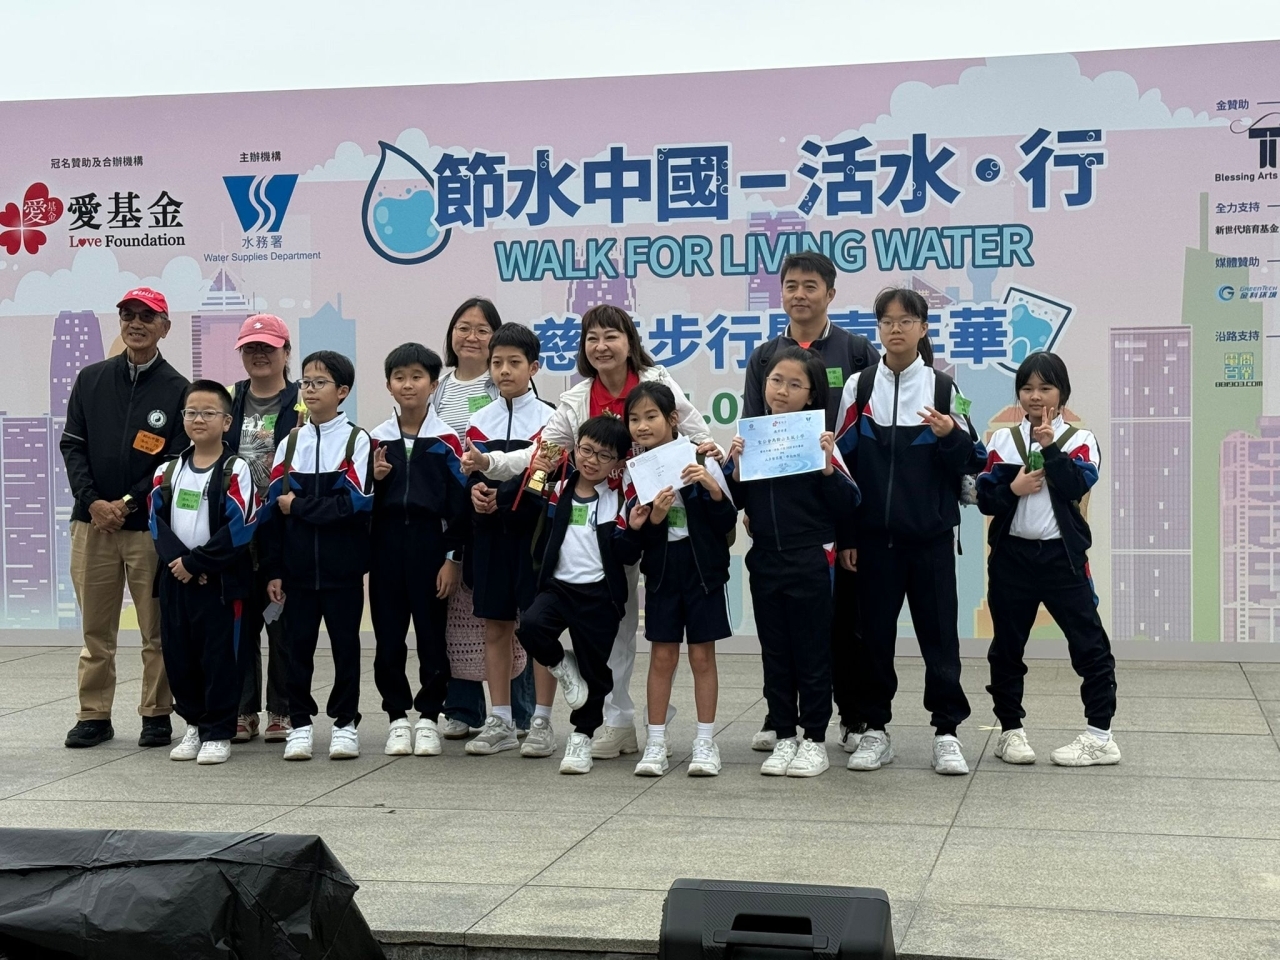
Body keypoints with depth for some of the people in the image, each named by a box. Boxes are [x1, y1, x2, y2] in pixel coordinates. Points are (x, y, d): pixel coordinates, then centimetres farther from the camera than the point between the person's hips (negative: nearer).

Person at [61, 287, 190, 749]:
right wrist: (92, 501, -8)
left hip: (151, 525, -2)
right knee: (96, 628, 7)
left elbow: (177, 460, -4)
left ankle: (157, 714, 11)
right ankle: (93, 715, 15)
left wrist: (128, 503, -12)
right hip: (92, 521, 2)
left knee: (157, 629, 1)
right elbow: (72, 445, 7)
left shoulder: (177, 389, 1)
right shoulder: (90, 380, 10)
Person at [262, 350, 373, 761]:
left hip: (343, 567, -3)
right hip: (298, 567, 3)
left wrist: (299, 505, -11)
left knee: (345, 644, 5)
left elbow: (354, 503, -15)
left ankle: (346, 723, 15)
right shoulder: (289, 444, 9)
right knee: (298, 646, 6)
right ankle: (299, 725, 15)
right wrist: (273, 569, 2)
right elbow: (272, 509, 7)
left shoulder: (357, 441, -4)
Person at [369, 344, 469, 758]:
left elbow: (459, 502, -3)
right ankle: (398, 718, 15)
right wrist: (375, 479, -9)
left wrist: (453, 559, -7)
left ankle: (428, 717, 13)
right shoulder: (377, 439, 7)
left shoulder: (447, 439, -2)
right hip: (386, 544, 3)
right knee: (388, 635, 5)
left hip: (429, 543, -3)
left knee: (432, 634, 2)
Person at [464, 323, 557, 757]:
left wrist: (501, 497, -18)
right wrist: (475, 491, -10)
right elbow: (469, 475, 13)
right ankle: (500, 722, 15)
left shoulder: (549, 420, -3)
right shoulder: (480, 421, 9)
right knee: (495, 627, 7)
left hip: (534, 531, -4)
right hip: (490, 532, 4)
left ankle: (542, 722, 8)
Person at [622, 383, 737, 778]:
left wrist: (713, 489, -21)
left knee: (702, 656, 4)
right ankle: (656, 743, 14)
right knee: (662, 656, 6)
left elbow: (728, 523, -6)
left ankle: (705, 742, 12)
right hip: (661, 572, 2)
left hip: (703, 569, -2)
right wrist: (652, 519, -21)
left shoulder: (701, 463, -7)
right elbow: (636, 538, -2)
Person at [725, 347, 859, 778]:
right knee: (775, 653, 11)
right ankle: (785, 738, 21)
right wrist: (736, 466, -9)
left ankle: (814, 740, 14)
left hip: (810, 561, -4)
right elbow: (736, 500, 8)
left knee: (812, 653, 5)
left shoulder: (818, 439, -6)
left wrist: (827, 465, -22)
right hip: (765, 560, 4)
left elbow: (847, 502, -8)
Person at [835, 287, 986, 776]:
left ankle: (947, 732, 10)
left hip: (931, 535, -1)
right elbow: (841, 460, 6)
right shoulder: (858, 387, 5)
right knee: (873, 632, 6)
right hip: (874, 534, 1)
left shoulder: (943, 388, 3)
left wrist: (950, 437, -18)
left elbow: (972, 462, 4)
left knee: (939, 632, 2)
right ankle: (875, 731, 16)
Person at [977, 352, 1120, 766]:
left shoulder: (1079, 440, 1)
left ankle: (1100, 736, 3)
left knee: (1089, 643, -3)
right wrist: (1013, 489, -18)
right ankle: (1011, 730, 20)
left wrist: (1050, 447, -19)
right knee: (1006, 647, 8)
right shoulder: (1003, 440, 5)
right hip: (1011, 555, 2)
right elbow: (985, 498, 0)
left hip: (1061, 556, -2)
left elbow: (1077, 486, -16)